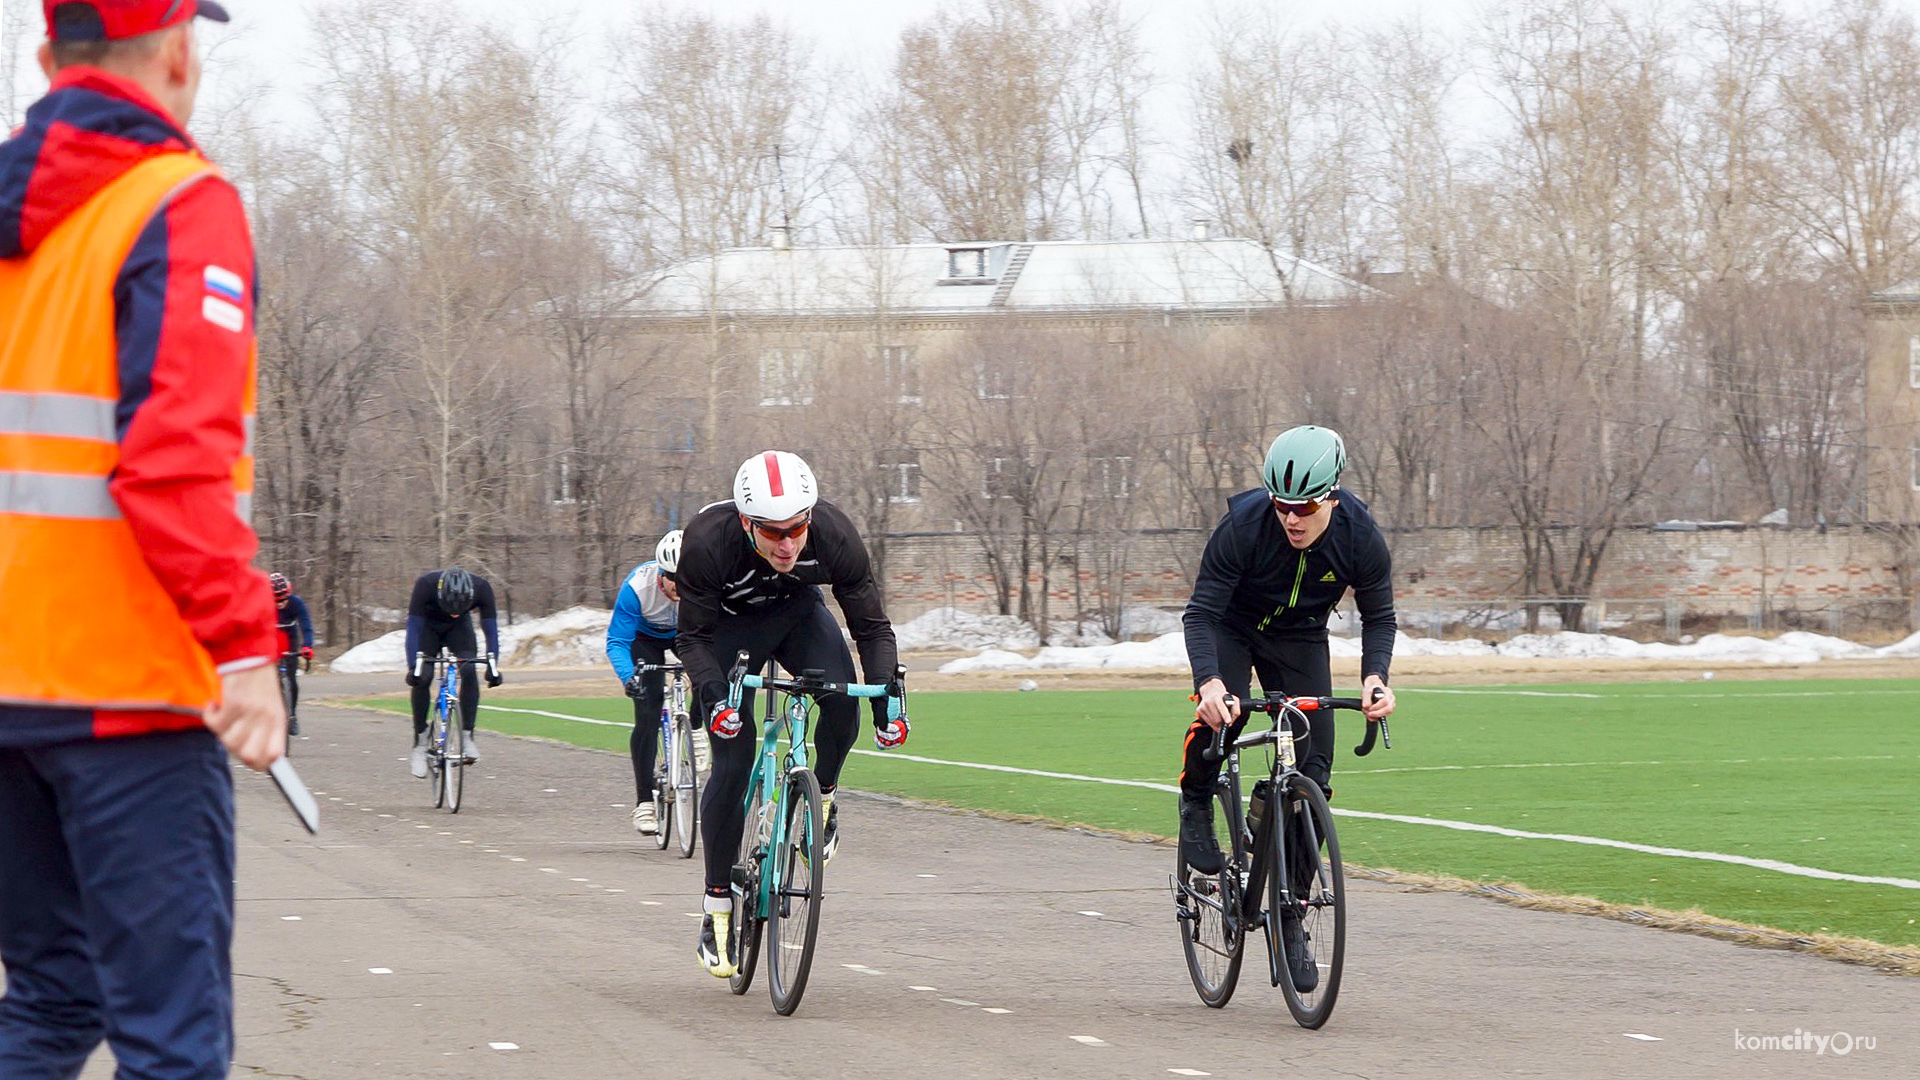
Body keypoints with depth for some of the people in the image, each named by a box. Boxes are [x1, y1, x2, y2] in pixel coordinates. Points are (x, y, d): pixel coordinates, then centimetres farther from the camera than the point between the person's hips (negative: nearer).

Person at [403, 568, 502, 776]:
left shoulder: (482, 588, -33)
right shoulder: (425, 585, -38)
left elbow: (491, 629, -26)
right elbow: (413, 628, -35)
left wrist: (493, 666, -34)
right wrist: (413, 667, -43)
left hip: (459, 627, 1)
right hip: (428, 624, -1)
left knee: (469, 671, -23)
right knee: (422, 677, -19)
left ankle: (467, 737, -18)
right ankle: (420, 745, -8)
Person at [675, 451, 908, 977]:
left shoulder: (835, 535, -32)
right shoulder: (707, 541, -37)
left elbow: (872, 627, -20)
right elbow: (693, 637, -25)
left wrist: (887, 698, -33)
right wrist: (713, 696, -42)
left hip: (798, 613, 2)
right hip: (731, 625, -2)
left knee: (843, 697, -28)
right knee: (732, 765, -11)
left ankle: (821, 798, 2)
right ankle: (717, 910, 1)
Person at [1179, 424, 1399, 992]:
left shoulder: (1361, 538, -24)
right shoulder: (1243, 525, -32)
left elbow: (1379, 616, -10)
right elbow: (1201, 612, -30)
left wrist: (1374, 677, -29)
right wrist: (1209, 682, -47)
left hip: (1300, 639, 2)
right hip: (1232, 627, -2)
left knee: (1312, 774, -9)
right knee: (1223, 712, -34)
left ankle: (1290, 921, -1)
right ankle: (1196, 803, -2)